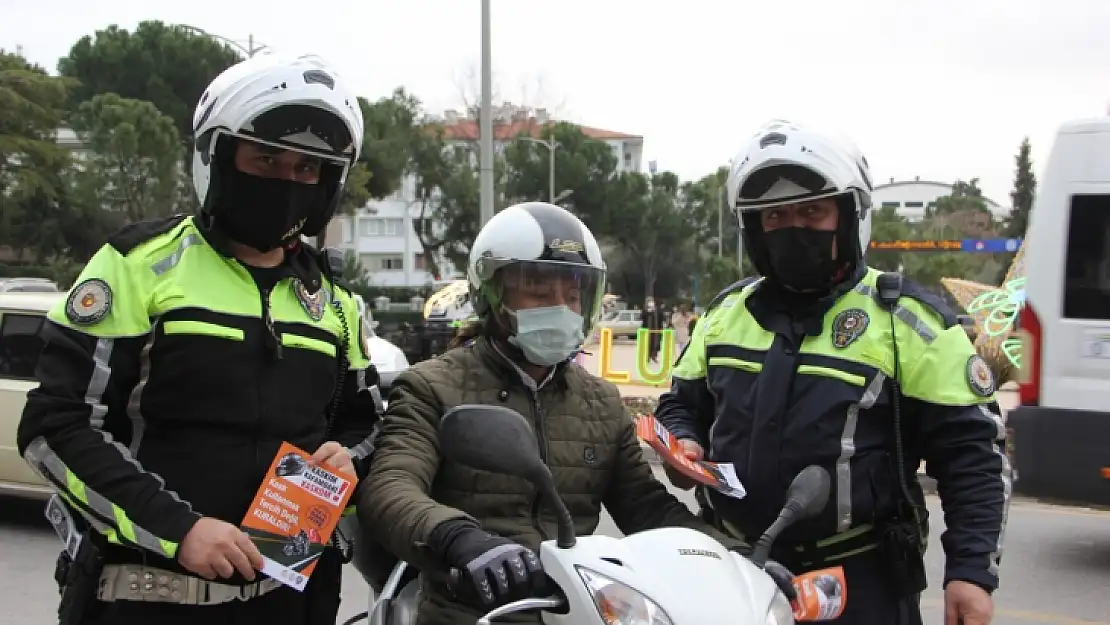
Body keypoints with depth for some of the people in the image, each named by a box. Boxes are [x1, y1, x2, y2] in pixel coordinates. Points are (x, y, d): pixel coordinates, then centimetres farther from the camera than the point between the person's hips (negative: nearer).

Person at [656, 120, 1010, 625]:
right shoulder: (725, 314, 8)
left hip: (862, 581, -4)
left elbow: (971, 452, -7)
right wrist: (682, 442, -2)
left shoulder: (906, 321, -6)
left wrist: (972, 570, -12)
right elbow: (682, 402, 21)